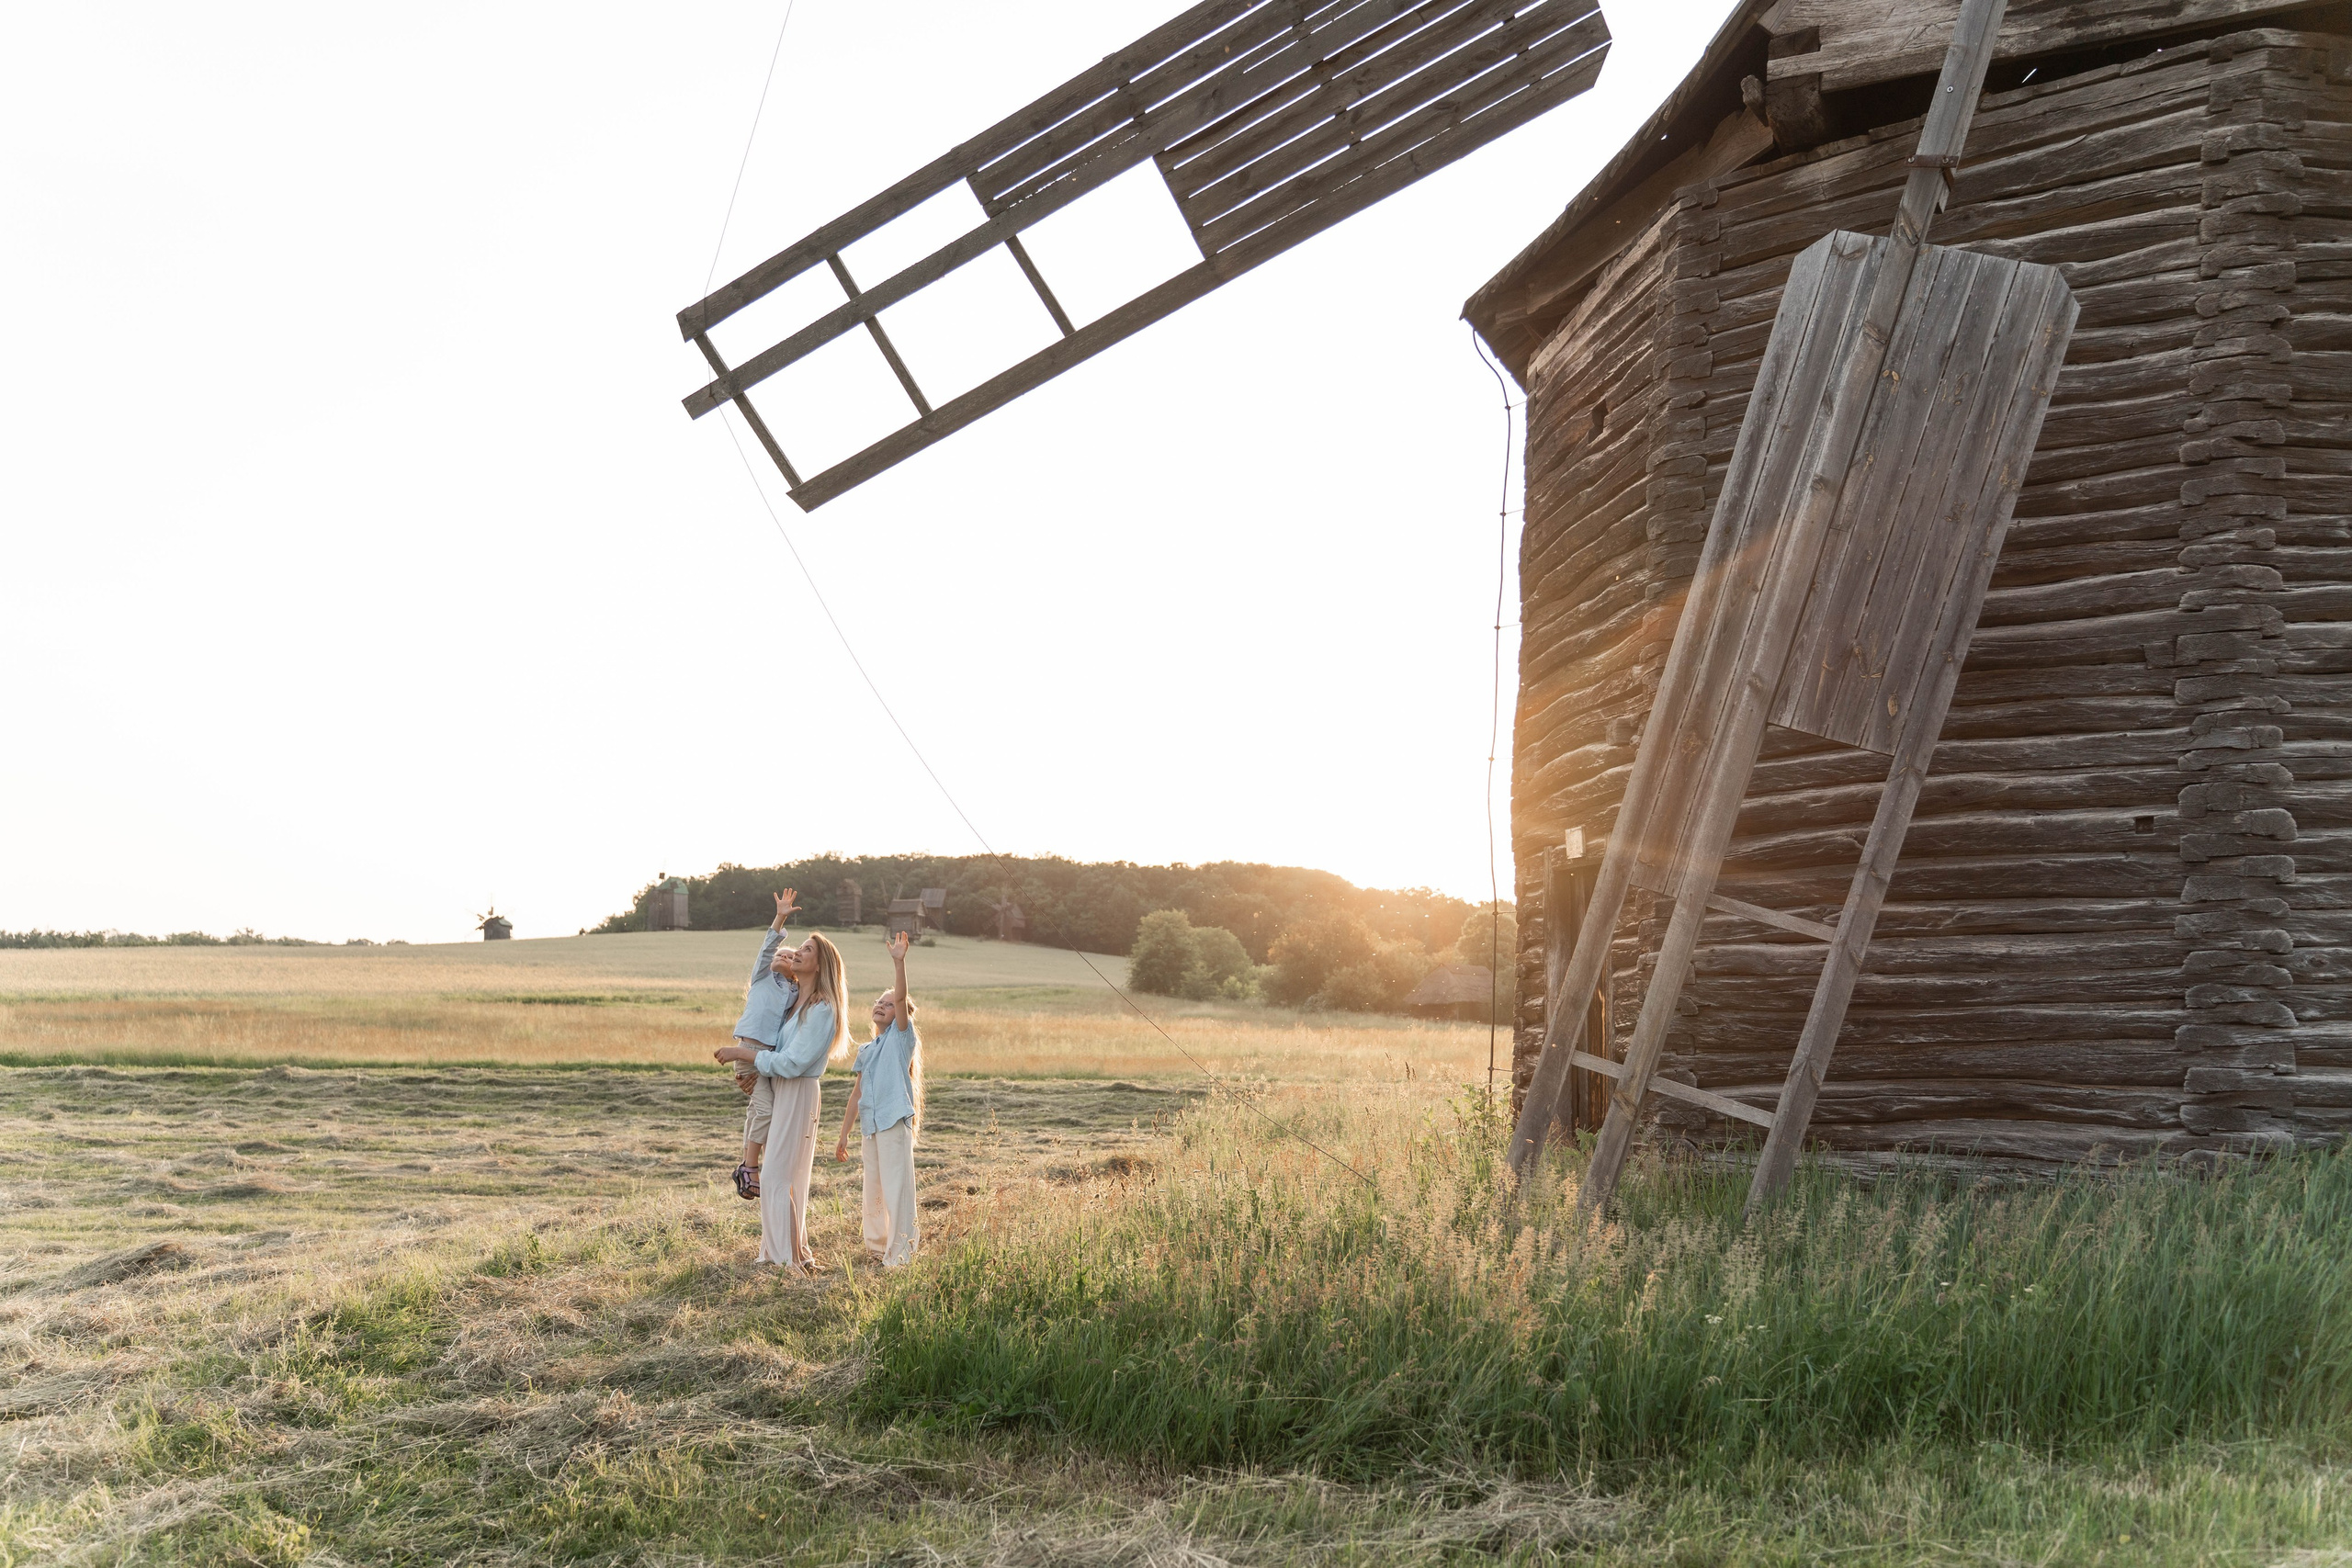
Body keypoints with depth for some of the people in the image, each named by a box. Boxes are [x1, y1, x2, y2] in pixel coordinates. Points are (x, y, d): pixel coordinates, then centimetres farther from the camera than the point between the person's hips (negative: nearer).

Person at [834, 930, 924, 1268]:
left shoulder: (902, 1037, 2)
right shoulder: (866, 1050, 20)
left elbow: (902, 999, -15)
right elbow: (857, 1094, 21)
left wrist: (899, 963, -28)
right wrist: (844, 1135, 18)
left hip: (895, 1122, -7)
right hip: (870, 1126, 7)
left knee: (896, 1189, -10)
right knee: (873, 1192, 14)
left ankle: (899, 1255, -9)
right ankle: (876, 1247, 28)